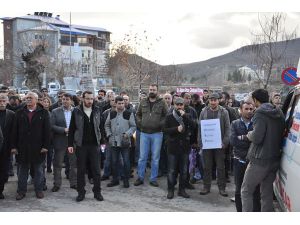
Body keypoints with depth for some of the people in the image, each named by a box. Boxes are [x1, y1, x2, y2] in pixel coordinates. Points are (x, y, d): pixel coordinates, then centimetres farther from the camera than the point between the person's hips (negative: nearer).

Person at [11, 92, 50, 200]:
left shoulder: (43, 113, -1)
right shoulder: (19, 113, 6)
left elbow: (47, 130, -4)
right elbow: (15, 130, 5)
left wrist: (46, 146, -10)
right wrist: (14, 146, -1)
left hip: (38, 147, -2)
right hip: (23, 147, 2)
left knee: (39, 170, 9)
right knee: (22, 170, 10)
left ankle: (39, 190, 20)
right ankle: (21, 191, 20)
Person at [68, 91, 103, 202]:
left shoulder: (97, 111, 3)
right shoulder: (76, 111, -2)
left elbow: (101, 127, 7)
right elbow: (71, 129, 1)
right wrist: (70, 144, -4)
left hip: (94, 144, 1)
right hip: (81, 145, -1)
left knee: (96, 169, 4)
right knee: (81, 170, 7)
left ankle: (97, 192, 16)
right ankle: (81, 192, 19)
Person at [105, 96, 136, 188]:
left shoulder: (129, 114, -2)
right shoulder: (111, 114, 7)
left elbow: (133, 126, -1)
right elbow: (107, 125, 16)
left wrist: (128, 133, -15)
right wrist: (109, 134, 3)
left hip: (125, 142, -3)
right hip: (114, 142, 3)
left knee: (126, 161, 1)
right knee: (114, 161, 11)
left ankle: (126, 180, 14)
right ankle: (115, 179, 22)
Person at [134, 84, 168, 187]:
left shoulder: (162, 102, 1)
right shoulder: (143, 102, 8)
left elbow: (166, 115, 2)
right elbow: (138, 114, 17)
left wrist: (161, 124, -12)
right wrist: (139, 123, 2)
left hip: (157, 133, -2)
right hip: (144, 133, 2)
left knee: (155, 158, 6)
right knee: (142, 157, 6)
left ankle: (153, 179, 16)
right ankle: (140, 177, 17)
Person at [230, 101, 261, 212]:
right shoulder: (235, 124, 4)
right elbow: (233, 140, -11)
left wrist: (243, 137, -16)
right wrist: (251, 141, -14)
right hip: (239, 161, 2)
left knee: (255, 190, 4)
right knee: (239, 190, 12)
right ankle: (240, 211, 26)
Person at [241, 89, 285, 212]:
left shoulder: (260, 113, -15)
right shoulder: (279, 113, 10)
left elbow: (257, 138, -22)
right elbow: (281, 135, 16)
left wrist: (249, 135, -4)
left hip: (260, 160, -8)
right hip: (274, 159, 8)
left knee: (246, 191, 4)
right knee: (267, 193, 14)